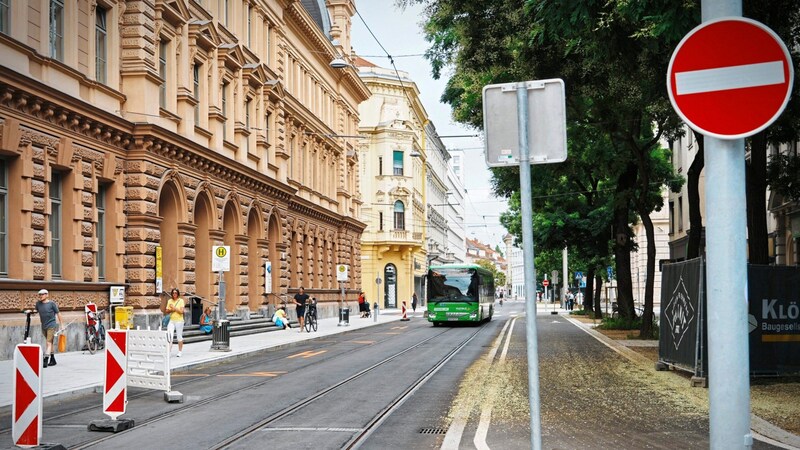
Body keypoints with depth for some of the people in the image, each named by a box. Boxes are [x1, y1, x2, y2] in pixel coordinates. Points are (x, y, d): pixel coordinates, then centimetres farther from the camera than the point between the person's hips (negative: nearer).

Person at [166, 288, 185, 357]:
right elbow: (167, 311, 10)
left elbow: (181, 311, -12)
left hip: (179, 321, -4)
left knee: (179, 336, 4)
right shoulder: (170, 301, 10)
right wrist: (171, 310, -9)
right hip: (171, 320, 4)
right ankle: (169, 350, -7)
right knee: (169, 335, -11)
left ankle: (180, 351, 13)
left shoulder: (181, 301, -3)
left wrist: (174, 308, -13)